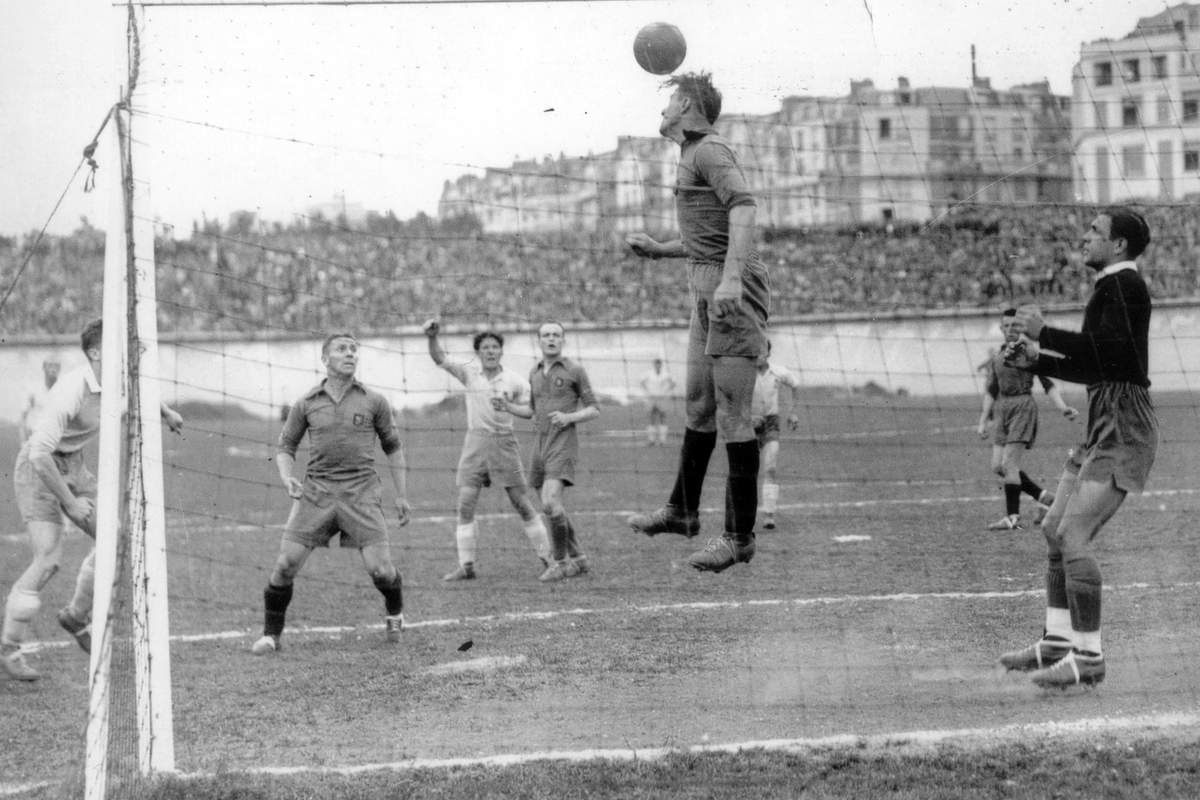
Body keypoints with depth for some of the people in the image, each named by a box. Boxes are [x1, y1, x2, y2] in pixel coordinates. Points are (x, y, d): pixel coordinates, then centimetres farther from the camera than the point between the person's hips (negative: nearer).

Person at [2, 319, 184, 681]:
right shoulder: (71, 392, -31)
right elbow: (40, 454, -33)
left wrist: (165, 412, 26)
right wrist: (70, 503, -27)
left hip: (73, 466, 8)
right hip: (39, 468, -8)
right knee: (48, 559, -16)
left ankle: (77, 617, 22)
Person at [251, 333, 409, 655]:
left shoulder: (374, 402, 6)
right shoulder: (306, 404, 7)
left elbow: (393, 448, 15)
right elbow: (285, 447, 14)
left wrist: (402, 495, 13)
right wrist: (287, 477, -6)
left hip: (361, 492, -1)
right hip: (315, 492, 1)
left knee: (380, 568, -8)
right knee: (286, 563, -10)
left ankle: (395, 615, 24)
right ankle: (271, 634, 5)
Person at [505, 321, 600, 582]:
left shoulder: (574, 371, -3)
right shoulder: (535, 374, 15)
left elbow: (594, 410, 0)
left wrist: (568, 417, -18)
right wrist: (508, 406, 8)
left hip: (563, 444, -7)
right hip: (541, 443, 7)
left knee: (551, 503, -21)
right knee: (552, 508, 9)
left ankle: (560, 562, -9)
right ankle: (578, 559, 22)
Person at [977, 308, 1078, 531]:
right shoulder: (996, 359, 15)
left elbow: (1049, 385, -2)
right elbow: (991, 392, 20)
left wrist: (1063, 408, -13)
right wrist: (983, 421, 15)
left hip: (1023, 406, -7)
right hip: (1001, 410, 7)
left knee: (1009, 463, -13)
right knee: (998, 466, 3)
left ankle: (1013, 517, -9)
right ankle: (1044, 497, 16)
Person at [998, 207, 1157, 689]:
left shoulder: (1123, 286, -11)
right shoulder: (1110, 287, 20)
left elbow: (1107, 349, -24)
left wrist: (1043, 333, -18)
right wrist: (1037, 361, 15)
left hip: (1123, 429, -10)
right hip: (1103, 428, 10)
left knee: (1074, 536, -15)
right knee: (1055, 529, 13)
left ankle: (1088, 656, -12)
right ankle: (1058, 640, 20)